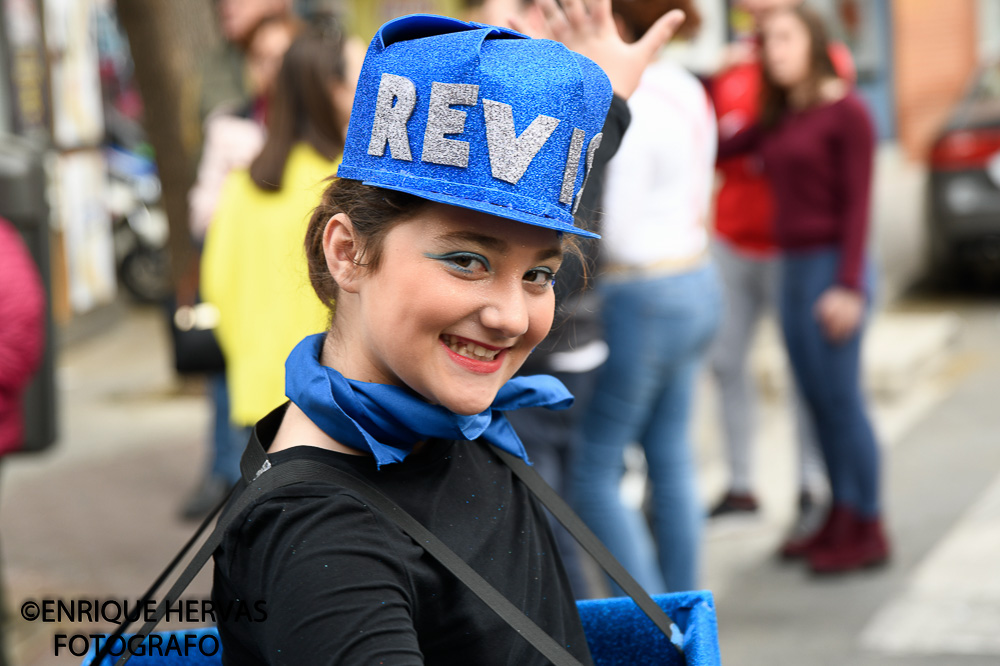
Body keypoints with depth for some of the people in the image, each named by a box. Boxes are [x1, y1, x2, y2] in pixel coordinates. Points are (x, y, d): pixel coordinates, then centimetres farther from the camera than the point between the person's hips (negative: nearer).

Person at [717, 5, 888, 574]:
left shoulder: (846, 111, -8)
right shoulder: (780, 118, 14)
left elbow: (857, 203, -12)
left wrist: (848, 287, -17)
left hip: (833, 268, -8)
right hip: (794, 269, 8)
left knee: (841, 400, -5)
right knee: (819, 402, 10)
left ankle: (868, 532, 3)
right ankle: (841, 519, 18)